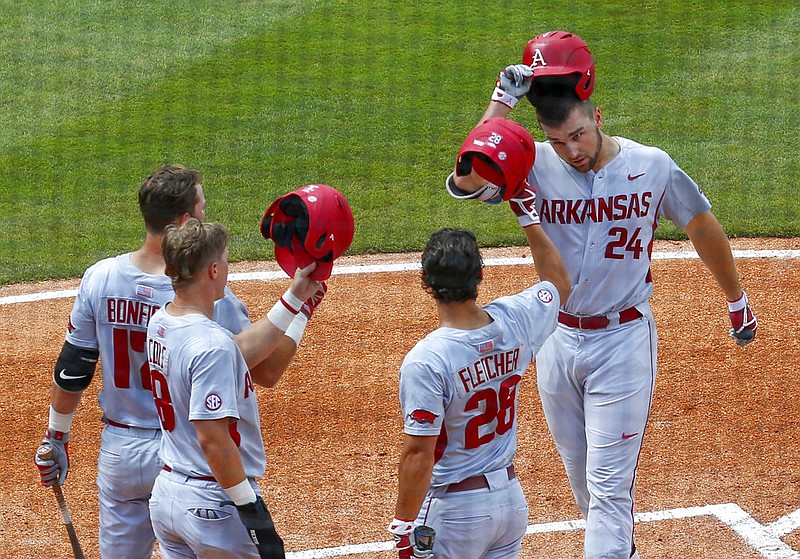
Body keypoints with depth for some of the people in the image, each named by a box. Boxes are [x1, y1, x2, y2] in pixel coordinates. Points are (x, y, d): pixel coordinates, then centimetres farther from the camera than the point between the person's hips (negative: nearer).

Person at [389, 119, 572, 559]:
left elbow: (418, 454, -22)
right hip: (511, 497, 6)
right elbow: (558, 283, 17)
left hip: (455, 509, -6)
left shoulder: (425, 362, -22)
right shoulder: (514, 324, -6)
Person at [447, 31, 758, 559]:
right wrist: (503, 100, -25)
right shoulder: (535, 167, -10)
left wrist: (736, 300, 19)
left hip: (624, 341, -3)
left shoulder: (653, 167, -9)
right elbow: (465, 180, -28)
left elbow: (703, 226, 8)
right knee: (582, 475, 17)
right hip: (558, 339, 3)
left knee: (609, 482, -7)